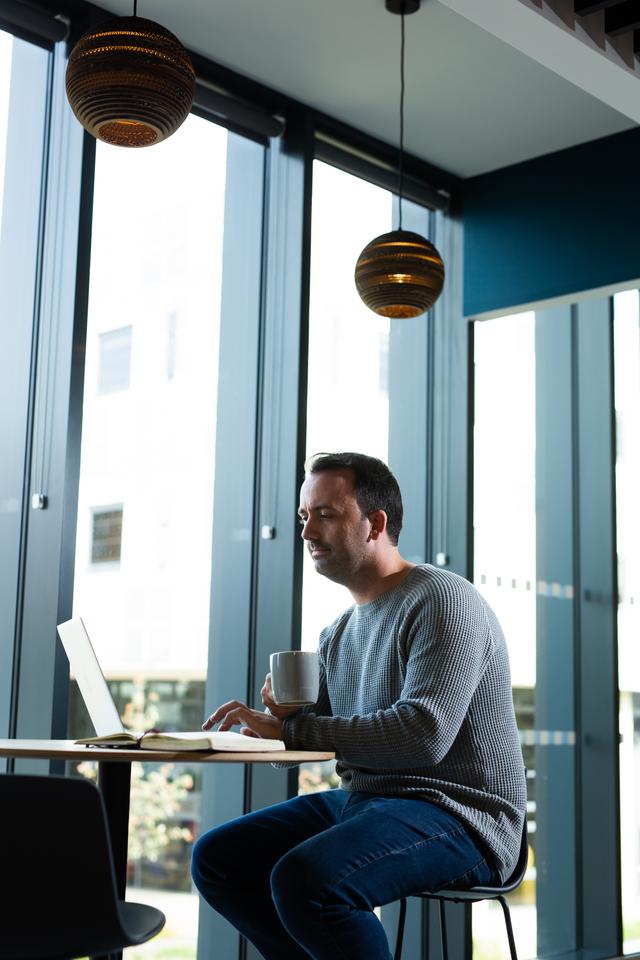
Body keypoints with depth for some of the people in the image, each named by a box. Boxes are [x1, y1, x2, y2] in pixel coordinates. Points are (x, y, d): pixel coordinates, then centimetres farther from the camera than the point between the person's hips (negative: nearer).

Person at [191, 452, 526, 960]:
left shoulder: (443, 600, -12)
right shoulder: (338, 633, 14)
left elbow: (424, 735, -24)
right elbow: (315, 738, 15)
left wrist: (290, 729, -20)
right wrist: (285, 713, -9)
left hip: (456, 816, -9)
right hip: (361, 799, 9)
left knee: (303, 877, -31)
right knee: (215, 858, 2)